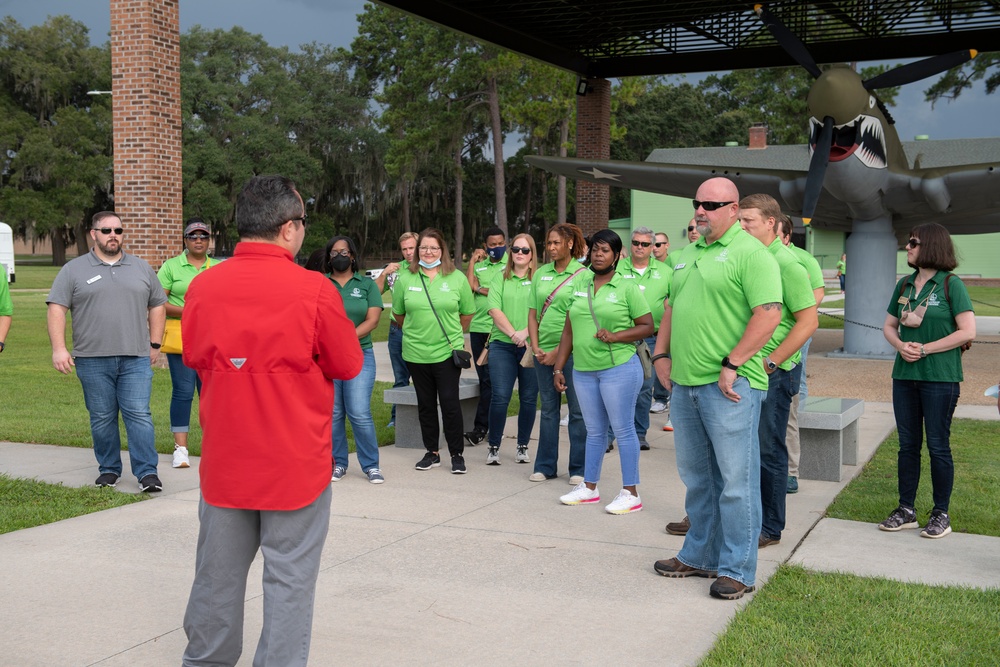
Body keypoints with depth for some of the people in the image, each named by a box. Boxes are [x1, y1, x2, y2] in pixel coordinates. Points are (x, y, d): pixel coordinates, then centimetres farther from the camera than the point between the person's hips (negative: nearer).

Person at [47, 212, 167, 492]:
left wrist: (155, 344, 10)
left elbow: (157, 306, 16)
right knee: (102, 418, 7)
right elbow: (56, 309, 0)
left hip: (136, 359, 0)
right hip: (92, 360, 0)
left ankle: (147, 472, -5)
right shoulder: (74, 270, 5)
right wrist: (58, 348, -9)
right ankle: (108, 469, 19)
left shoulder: (142, 268, 12)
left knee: (139, 414, -6)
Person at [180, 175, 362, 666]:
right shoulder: (313, 290, -16)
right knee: (289, 578, 6)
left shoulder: (202, 286, -6)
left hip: (224, 460, 4)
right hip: (296, 461, -4)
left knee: (219, 572, 18)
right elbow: (349, 367, -4)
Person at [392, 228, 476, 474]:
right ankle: (431, 452, 23)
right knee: (425, 404, 11)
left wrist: (452, 334, 9)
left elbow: (467, 313, 8)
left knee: (450, 403, -4)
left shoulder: (457, 278, 1)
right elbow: (398, 314, 13)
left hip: (447, 352, -2)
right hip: (416, 353, 2)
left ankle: (457, 454, 8)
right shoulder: (405, 279, 3)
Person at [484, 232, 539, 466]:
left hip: (532, 345, 0)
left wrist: (525, 332, -17)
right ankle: (493, 447, 7)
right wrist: (512, 333, -12)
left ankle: (523, 446, 18)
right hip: (502, 344, 1)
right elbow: (495, 310, 0)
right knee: (500, 397, -4)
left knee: (529, 398, 5)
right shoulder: (500, 278, 10)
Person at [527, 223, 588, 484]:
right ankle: (545, 465, 20)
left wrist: (558, 351, -12)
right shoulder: (541, 273, 10)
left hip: (571, 352, -5)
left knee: (577, 410, 2)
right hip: (543, 352, 5)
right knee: (548, 409, 12)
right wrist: (535, 348, 0)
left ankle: (579, 468, 12)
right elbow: (532, 314, 11)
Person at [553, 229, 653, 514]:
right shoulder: (579, 283, 10)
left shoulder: (627, 287, -3)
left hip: (619, 368, -5)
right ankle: (589, 488, 24)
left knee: (623, 429, -1)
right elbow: (569, 330, 13)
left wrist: (615, 336, -18)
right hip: (583, 370, 5)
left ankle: (630, 492, 6)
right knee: (594, 431, 15)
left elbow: (647, 326, -4)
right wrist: (558, 368, 10)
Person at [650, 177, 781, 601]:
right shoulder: (688, 254, 17)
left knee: (736, 480, -1)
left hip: (729, 386, -8)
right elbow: (672, 308, 25)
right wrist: (661, 354, 13)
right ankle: (699, 555, 30)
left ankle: (737, 570, 8)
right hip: (684, 383, 8)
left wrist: (731, 365, -19)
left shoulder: (750, 254, -9)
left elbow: (769, 313, -18)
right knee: (696, 477, 17)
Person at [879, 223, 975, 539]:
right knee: (908, 444, 10)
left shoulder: (951, 284, -7)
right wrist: (901, 345, -7)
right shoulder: (905, 285, 10)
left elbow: (968, 331, -12)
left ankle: (941, 514, 12)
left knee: (938, 445, 1)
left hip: (940, 378, -5)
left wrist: (925, 349, -15)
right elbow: (889, 325, 15)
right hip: (905, 375, 6)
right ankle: (907, 510, 18)